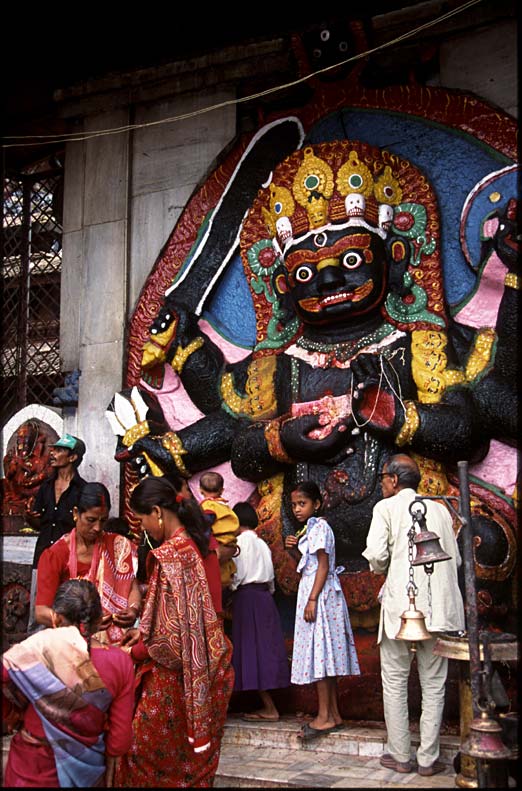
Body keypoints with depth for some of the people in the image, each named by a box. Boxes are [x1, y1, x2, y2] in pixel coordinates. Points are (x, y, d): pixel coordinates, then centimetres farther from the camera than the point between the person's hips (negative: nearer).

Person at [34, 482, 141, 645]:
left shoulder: (119, 546, 7)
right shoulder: (54, 556, -3)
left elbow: (133, 586, 4)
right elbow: (41, 613, -10)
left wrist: (133, 610, -19)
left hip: (114, 641, 1)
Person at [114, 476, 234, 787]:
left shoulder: (169, 556, -22)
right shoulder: (194, 544, 4)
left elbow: (173, 636, -22)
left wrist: (135, 651, -7)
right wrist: (145, 630, 10)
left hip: (178, 675, -8)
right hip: (204, 667, 8)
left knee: (148, 752, 9)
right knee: (191, 758, 20)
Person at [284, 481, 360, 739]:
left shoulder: (319, 527, -11)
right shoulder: (309, 529, 17)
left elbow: (323, 565, -18)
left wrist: (312, 600, -22)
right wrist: (294, 548, 5)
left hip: (320, 593, -10)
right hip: (311, 592, 10)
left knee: (319, 652, -8)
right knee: (324, 654, 10)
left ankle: (324, 717, -5)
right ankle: (333, 714, 14)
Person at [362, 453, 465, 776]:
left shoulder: (386, 508, 0)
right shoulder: (439, 509, 12)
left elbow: (376, 555, -10)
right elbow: (455, 559, 11)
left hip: (401, 604, -4)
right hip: (439, 607, 4)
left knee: (395, 682, 8)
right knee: (434, 685, 9)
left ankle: (400, 755, 12)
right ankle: (429, 759, 11)